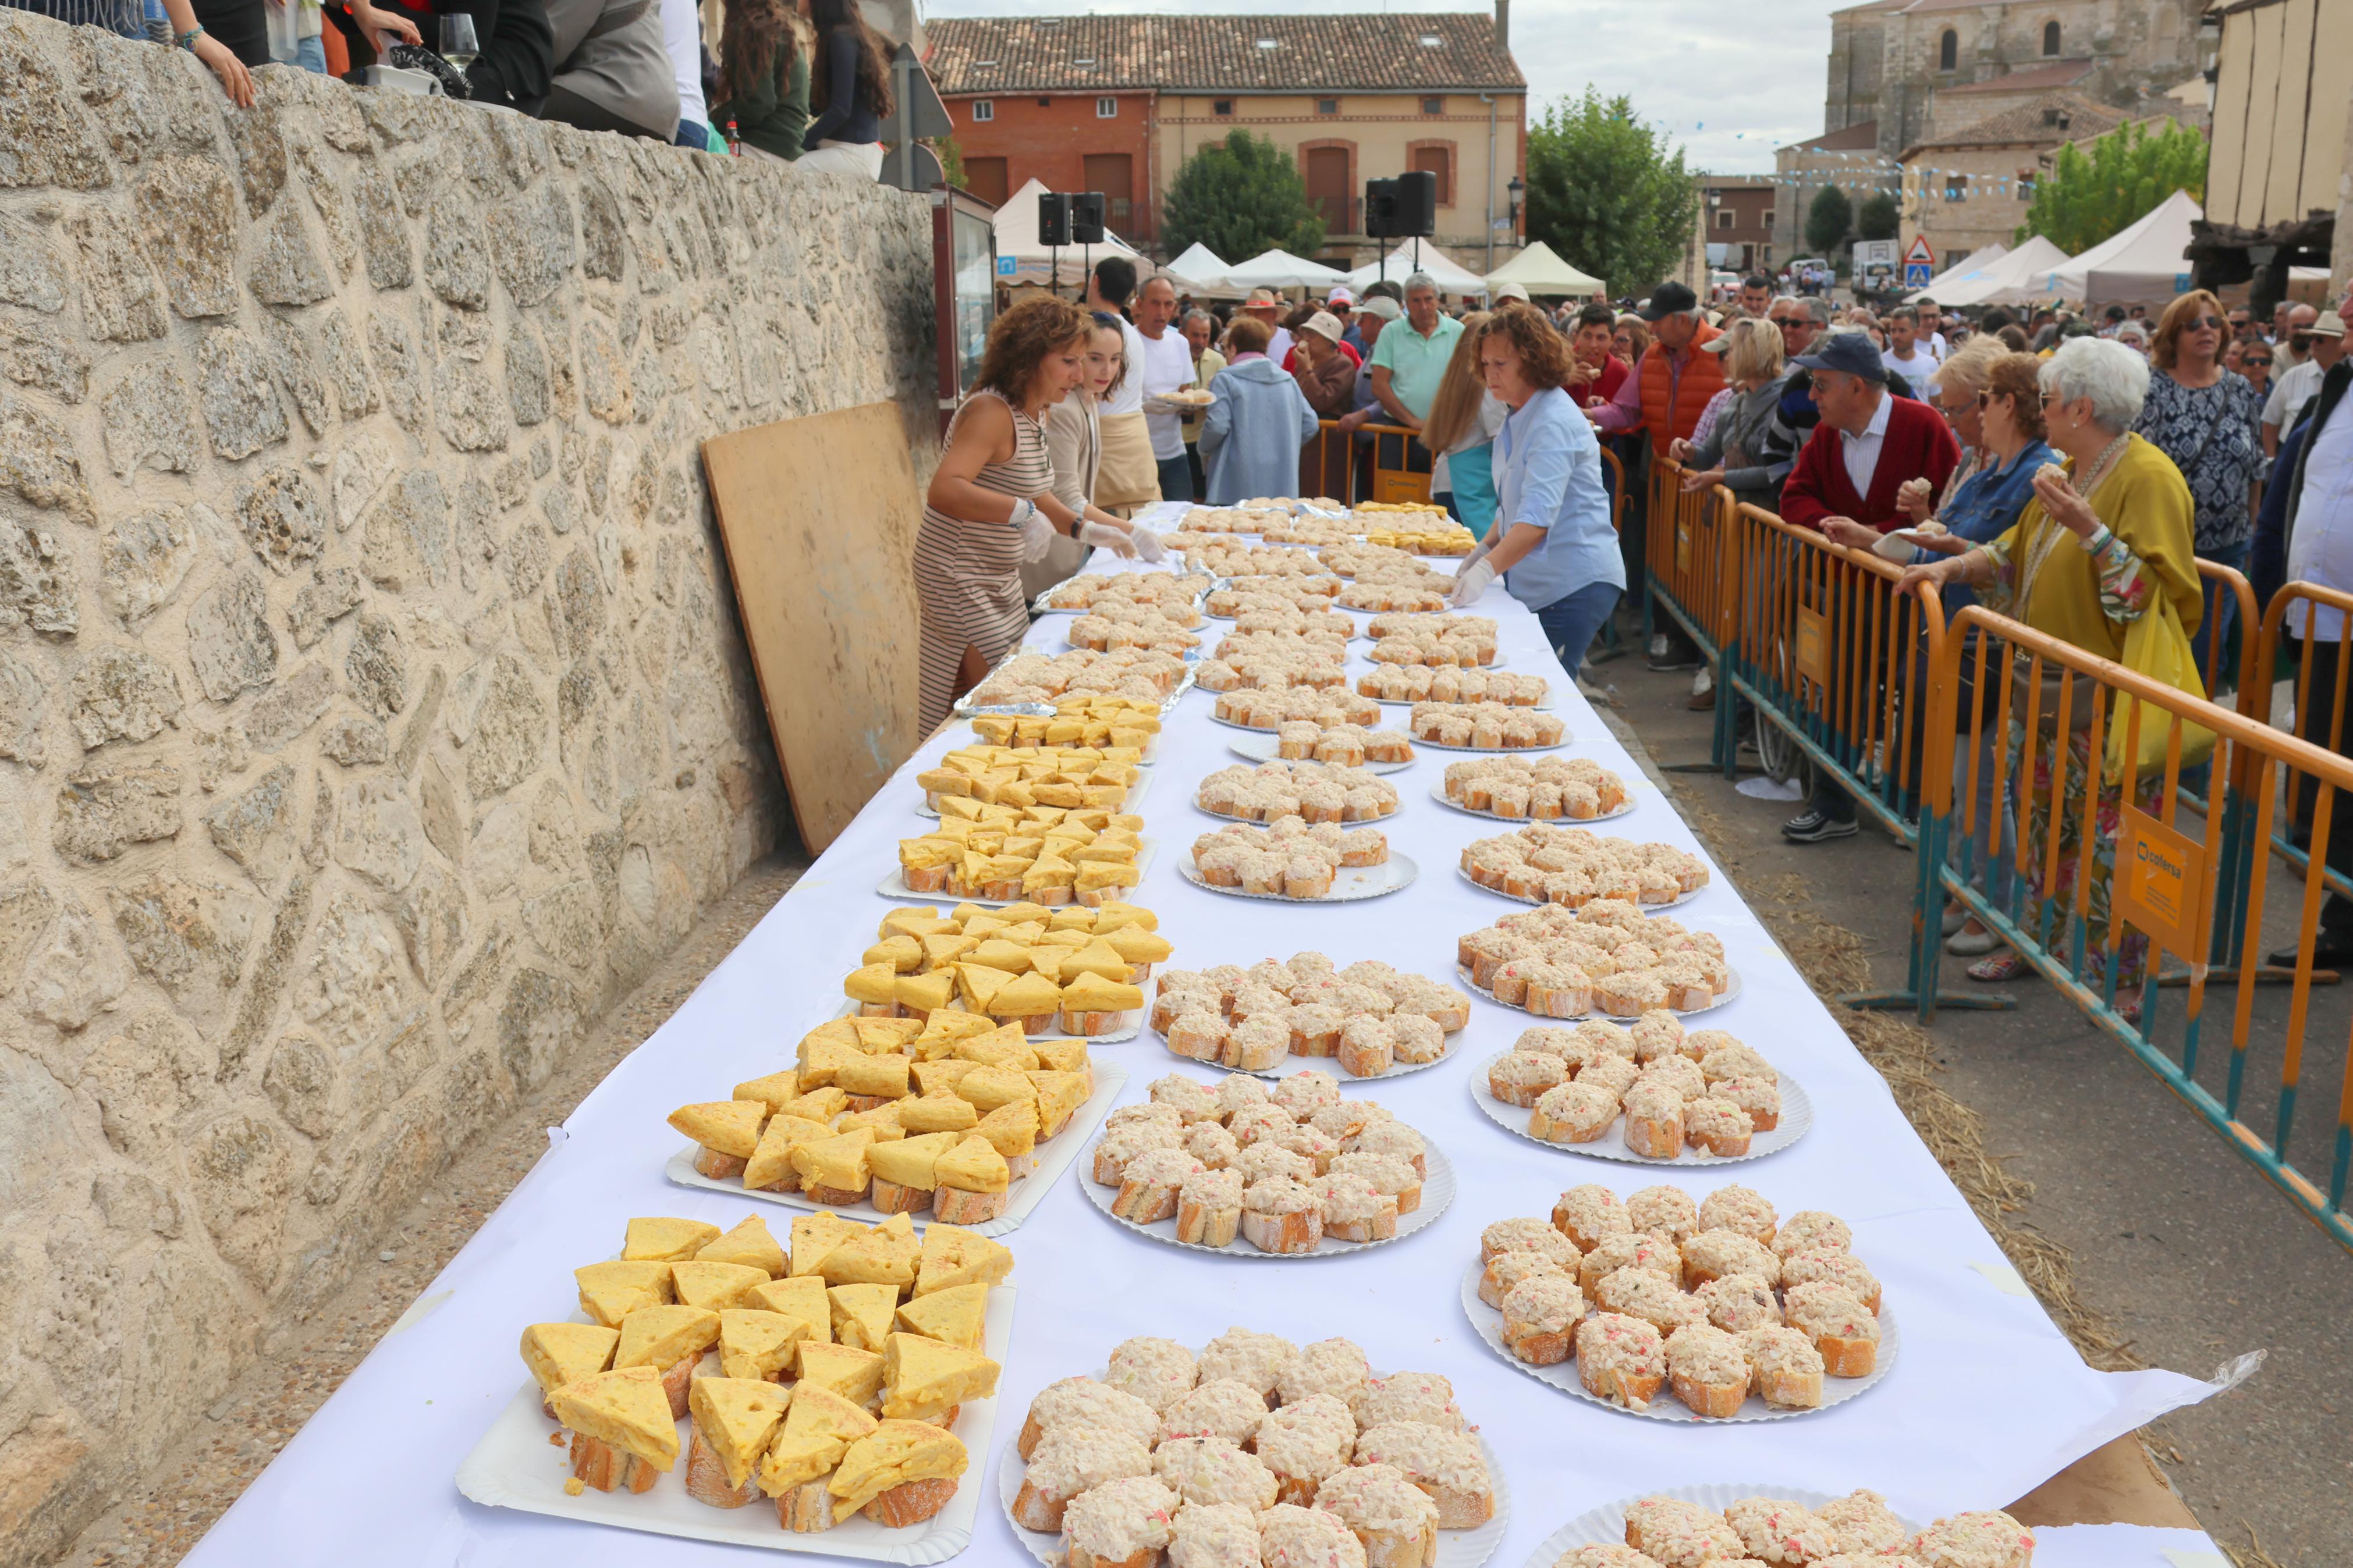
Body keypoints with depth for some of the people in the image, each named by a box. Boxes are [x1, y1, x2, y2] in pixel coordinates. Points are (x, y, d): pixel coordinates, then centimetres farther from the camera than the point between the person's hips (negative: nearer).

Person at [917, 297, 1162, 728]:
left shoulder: (1033, 415, 7)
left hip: (1000, 579, 10)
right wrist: (1021, 512, -44)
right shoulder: (991, 413, -22)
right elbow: (943, 491, -36)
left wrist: (1086, 529, 6)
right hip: (960, 578, -10)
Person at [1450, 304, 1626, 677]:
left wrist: (1487, 569, -38)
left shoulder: (1554, 422, -18)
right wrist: (1485, 548, 9)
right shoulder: (1517, 417, 13)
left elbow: (1538, 516, -29)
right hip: (1533, 584, 10)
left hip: (1575, 584, -9)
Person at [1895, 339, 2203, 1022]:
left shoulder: (2148, 478, -15)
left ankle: (2121, 982, 9)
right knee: (2043, 824, 17)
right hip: (2047, 689, 9)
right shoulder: (2069, 472, 12)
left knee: (2107, 844, -2)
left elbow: (2152, 593, -21)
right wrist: (1950, 566, 7)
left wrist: (2090, 530, -29)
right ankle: (2041, 939, 31)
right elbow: (2016, 552, 21)